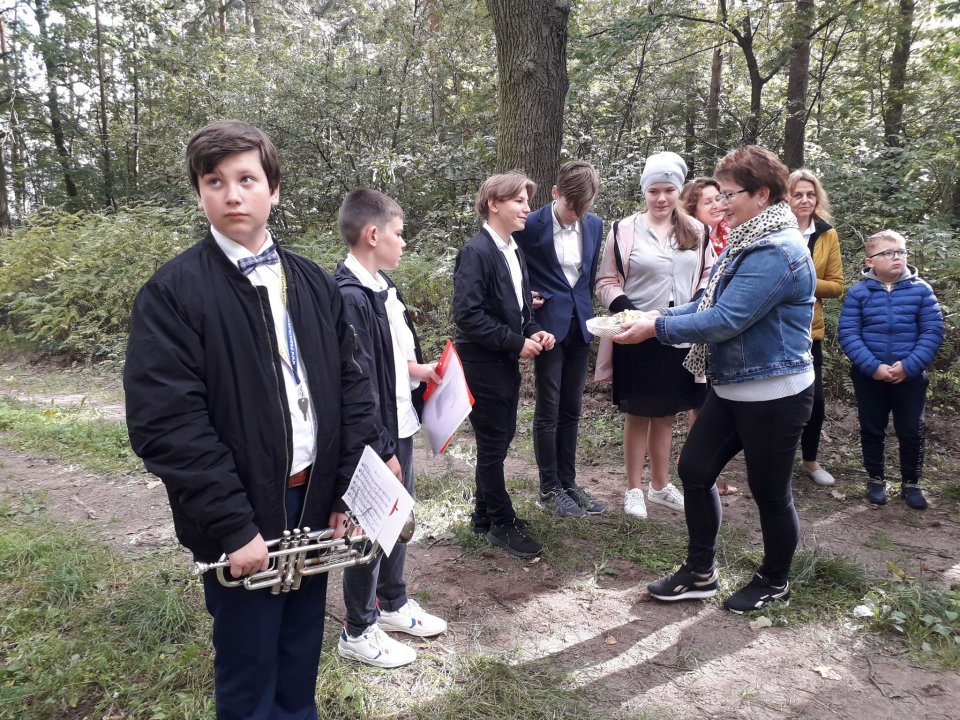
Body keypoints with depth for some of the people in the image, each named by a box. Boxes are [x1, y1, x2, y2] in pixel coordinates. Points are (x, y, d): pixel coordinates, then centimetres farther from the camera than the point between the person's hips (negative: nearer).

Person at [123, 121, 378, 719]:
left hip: (315, 503, 5)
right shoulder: (172, 293, -10)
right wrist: (233, 527, -18)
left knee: (301, 666, 22)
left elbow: (350, 387, 5)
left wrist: (349, 491, -1)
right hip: (241, 522, -4)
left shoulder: (315, 284, 6)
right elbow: (164, 422, -16)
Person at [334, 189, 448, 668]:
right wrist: (382, 451, -20)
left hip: (401, 427, 9)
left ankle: (392, 603, 43)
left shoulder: (382, 285, 5)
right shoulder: (349, 297, -23)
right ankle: (358, 633, 28)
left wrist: (416, 368, 2)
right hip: (374, 437, -9)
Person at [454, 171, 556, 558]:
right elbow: (468, 315, -23)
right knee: (493, 444, 4)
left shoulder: (514, 250, 9)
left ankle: (485, 514, 33)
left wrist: (534, 332, 0)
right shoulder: (476, 251, -17)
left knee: (499, 439, 17)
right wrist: (517, 342, -19)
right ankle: (502, 523, 20)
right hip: (483, 364, -8)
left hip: (506, 362, 9)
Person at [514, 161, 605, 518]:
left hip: (580, 324, 5)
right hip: (549, 324, -5)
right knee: (548, 410, 1)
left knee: (571, 409, 12)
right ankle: (550, 488, 13)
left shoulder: (594, 224, 4)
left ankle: (568, 482, 23)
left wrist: (586, 308, 14)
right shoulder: (530, 226, -11)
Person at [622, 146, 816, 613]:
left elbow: (726, 319, -27)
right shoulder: (746, 242, 10)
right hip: (731, 386, 10)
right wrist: (662, 314, 1)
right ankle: (699, 573, 26)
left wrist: (657, 328, -19)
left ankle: (774, 582, 32)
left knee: (769, 491, 8)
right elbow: (712, 304, 15)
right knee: (694, 470, 10)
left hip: (773, 394, -9)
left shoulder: (778, 252, -23)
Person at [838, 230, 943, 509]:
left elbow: (932, 332, -5)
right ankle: (875, 479, 29)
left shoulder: (921, 290, -3)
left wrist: (908, 365, -16)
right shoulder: (858, 293, -5)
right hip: (868, 376, 0)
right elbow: (847, 334, -10)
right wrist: (873, 367, -19)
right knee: (871, 430, 12)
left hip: (911, 376, 1)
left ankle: (911, 483, 27)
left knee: (911, 432, 9)